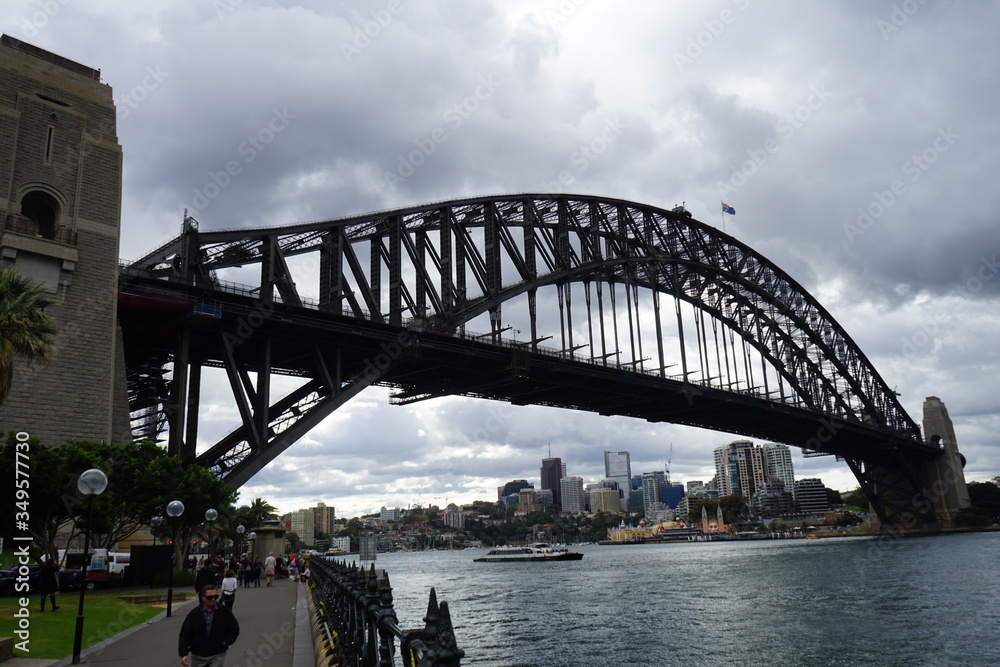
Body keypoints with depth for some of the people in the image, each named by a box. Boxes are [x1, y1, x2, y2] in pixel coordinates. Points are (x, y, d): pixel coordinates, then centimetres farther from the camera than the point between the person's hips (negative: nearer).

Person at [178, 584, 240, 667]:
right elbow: (184, 635, -5)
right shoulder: (194, 614, -4)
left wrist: (226, 642, -6)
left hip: (217, 656, -2)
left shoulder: (224, 612, -4)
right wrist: (183, 654, -14)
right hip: (197, 656, 2)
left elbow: (234, 629, 5)